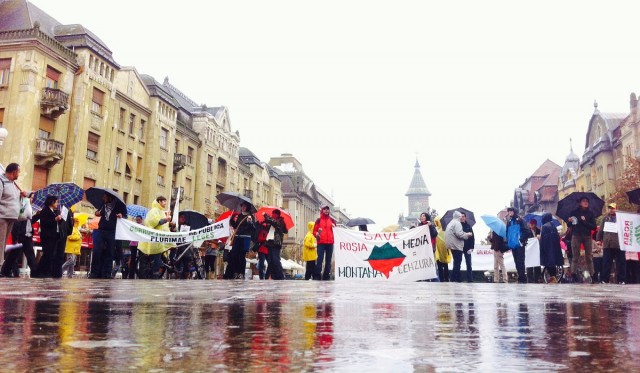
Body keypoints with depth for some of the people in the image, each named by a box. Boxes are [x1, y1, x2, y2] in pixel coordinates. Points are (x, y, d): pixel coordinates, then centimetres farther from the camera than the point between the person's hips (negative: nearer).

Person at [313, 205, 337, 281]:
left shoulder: (332, 220, 15)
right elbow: (314, 231, 5)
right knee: (320, 259, -12)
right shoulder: (318, 220, 8)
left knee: (328, 260, 5)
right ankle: (317, 276, -13)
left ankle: (326, 276, 9)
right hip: (321, 243, -3)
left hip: (330, 243, 3)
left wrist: (335, 226, -3)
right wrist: (317, 234, -16)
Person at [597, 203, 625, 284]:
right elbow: (601, 229, 16)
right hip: (607, 244, 3)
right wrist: (599, 239, 8)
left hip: (619, 244, -3)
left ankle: (621, 280, 8)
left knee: (621, 263, 2)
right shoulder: (606, 218, 16)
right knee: (606, 263, 3)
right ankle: (604, 279, 6)